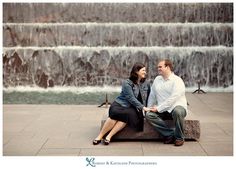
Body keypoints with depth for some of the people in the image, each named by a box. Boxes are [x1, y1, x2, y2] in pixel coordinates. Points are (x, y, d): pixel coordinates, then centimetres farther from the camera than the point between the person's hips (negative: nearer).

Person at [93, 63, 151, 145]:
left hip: (132, 108, 2)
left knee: (127, 114, -34)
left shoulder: (146, 84, 10)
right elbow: (131, 98, -14)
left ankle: (109, 136, -34)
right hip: (120, 104, -2)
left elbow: (148, 98, 16)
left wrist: (147, 108, 0)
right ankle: (100, 136, -23)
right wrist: (142, 107, -21)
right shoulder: (127, 83, -5)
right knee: (114, 113, -34)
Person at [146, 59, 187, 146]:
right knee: (149, 115, -22)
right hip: (163, 111, 5)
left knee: (177, 111, -40)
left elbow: (173, 98, -19)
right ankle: (170, 134, -17)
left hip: (177, 107, -5)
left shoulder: (177, 80, -8)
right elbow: (152, 96, 18)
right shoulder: (157, 79, 13)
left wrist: (158, 108, -20)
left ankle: (179, 138, -16)